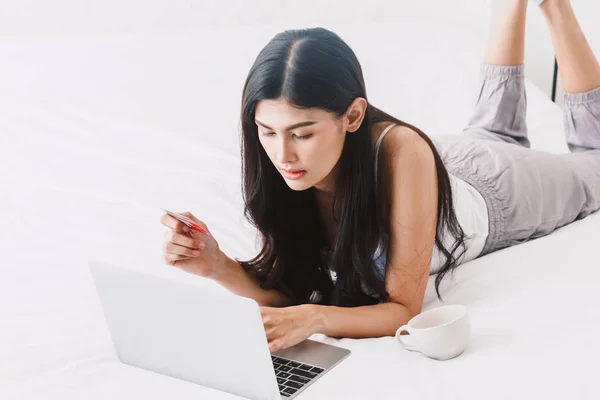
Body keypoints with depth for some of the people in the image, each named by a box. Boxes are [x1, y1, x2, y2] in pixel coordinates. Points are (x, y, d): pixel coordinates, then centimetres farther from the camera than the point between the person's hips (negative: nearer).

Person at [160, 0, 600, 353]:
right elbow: (283, 289, -27)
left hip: (492, 187, -3)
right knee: (492, 126, 39)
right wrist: (220, 267, -46)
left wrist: (315, 317, -60)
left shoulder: (402, 152, -49)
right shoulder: (285, 165, -35)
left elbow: (404, 310, -43)